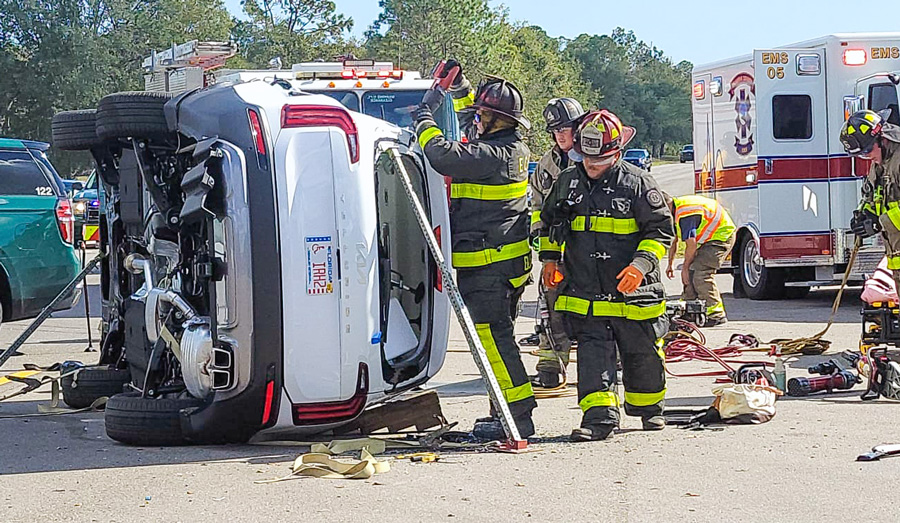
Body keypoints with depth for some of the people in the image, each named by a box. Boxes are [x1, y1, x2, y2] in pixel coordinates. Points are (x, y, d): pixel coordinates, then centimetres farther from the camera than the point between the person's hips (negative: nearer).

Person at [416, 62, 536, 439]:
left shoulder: (494, 154, -18)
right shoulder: (512, 147, 12)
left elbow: (444, 156, -26)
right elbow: (477, 122, 33)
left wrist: (425, 117, -10)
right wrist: (459, 87, 25)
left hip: (487, 264, -10)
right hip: (508, 262, 10)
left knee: (493, 337, -9)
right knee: (495, 336, 15)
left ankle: (519, 416, -10)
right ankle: (507, 411, 19)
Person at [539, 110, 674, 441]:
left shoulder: (638, 183, -7)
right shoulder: (567, 182, 6)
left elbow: (660, 229, -5)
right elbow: (549, 221, 23)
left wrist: (641, 264, -18)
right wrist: (549, 258, 16)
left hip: (631, 291, -2)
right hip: (585, 293, 2)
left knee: (641, 354, 10)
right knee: (593, 352, -8)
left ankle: (648, 408, 30)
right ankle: (599, 415, -12)